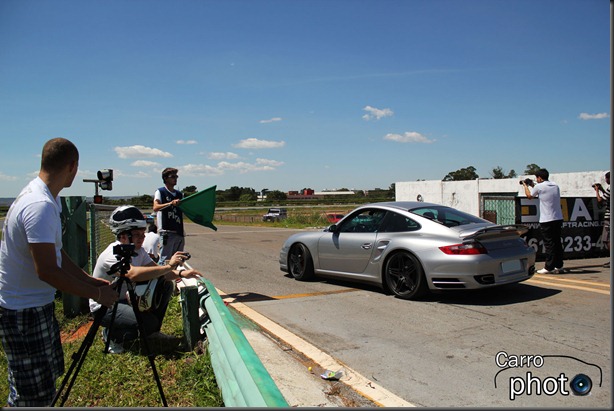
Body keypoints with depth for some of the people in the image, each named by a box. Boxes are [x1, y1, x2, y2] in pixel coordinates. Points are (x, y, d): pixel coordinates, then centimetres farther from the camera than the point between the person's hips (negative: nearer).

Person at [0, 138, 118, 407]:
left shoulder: (44, 199, 6)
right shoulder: (40, 206, -26)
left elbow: (57, 255, 13)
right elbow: (48, 271, -29)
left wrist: (91, 280, 8)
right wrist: (97, 294, -20)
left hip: (37, 305, 10)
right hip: (23, 313, -10)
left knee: (48, 376, 23)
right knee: (34, 395, 2)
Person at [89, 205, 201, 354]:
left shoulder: (138, 250, -1)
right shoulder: (113, 254, -27)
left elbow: (158, 273, -7)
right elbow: (134, 274, -45)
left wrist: (180, 273, -27)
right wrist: (169, 265, -44)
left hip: (125, 299, 8)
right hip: (104, 307, -8)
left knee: (166, 285, -7)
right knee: (148, 323, -29)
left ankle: (153, 331, 9)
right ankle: (111, 334, 0)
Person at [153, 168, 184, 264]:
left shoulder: (179, 194, 18)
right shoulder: (160, 192, 0)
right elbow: (155, 208, -15)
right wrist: (171, 203, -28)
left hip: (179, 231, 6)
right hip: (167, 231, -6)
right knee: (165, 259, -8)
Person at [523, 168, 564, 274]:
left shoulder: (539, 187, -7)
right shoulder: (556, 186, 11)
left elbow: (529, 195, 10)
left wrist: (525, 186, 28)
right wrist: (533, 186, 32)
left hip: (547, 220, -6)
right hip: (558, 218, 7)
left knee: (549, 244, -3)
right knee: (557, 242, 13)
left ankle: (549, 268, 0)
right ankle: (559, 266, 19)